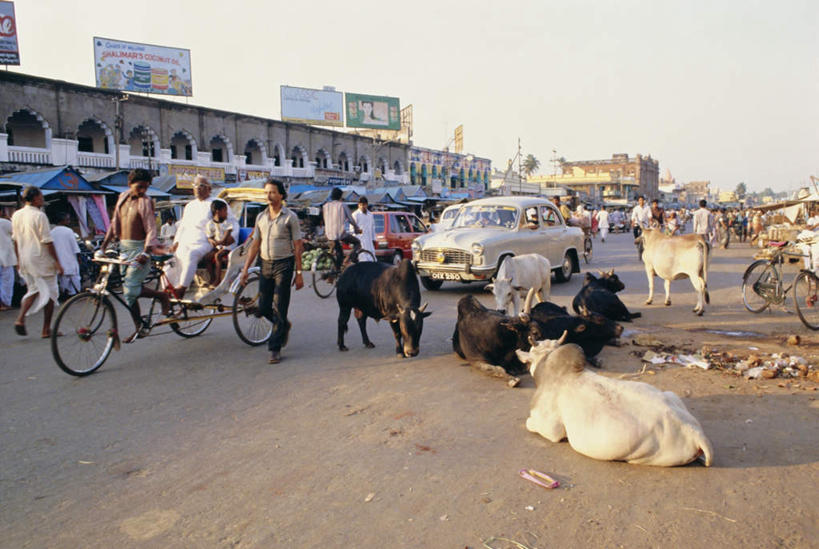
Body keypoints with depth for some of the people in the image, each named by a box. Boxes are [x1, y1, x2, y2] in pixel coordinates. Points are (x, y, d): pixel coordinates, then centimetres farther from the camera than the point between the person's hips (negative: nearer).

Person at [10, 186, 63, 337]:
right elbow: (47, 242, -16)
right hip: (41, 260, -7)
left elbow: (15, 241, 13)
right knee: (49, 293, 3)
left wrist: (19, 261, 21)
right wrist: (57, 262, -11)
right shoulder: (39, 216, -15)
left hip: (25, 261, 7)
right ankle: (46, 329, 7)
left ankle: (21, 318, 1)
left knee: (34, 289, 20)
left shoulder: (16, 215, 7)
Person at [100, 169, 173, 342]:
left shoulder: (145, 202, -9)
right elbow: (115, 223, 15)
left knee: (131, 289, -16)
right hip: (124, 248, 7)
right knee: (127, 290, 8)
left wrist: (146, 252, -31)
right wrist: (103, 247, 11)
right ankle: (139, 328, 18)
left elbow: (151, 229, -18)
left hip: (139, 248, -7)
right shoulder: (123, 197, 10)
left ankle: (163, 296, 7)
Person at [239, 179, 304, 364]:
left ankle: (275, 349, 1)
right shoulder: (261, 217, 11)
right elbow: (255, 245, 14)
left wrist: (299, 274, -7)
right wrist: (245, 269, 9)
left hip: (284, 265, -5)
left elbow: (297, 247, -4)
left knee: (279, 308, -6)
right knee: (263, 307, 7)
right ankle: (284, 326, 36)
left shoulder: (290, 217, -4)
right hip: (265, 264, 5)